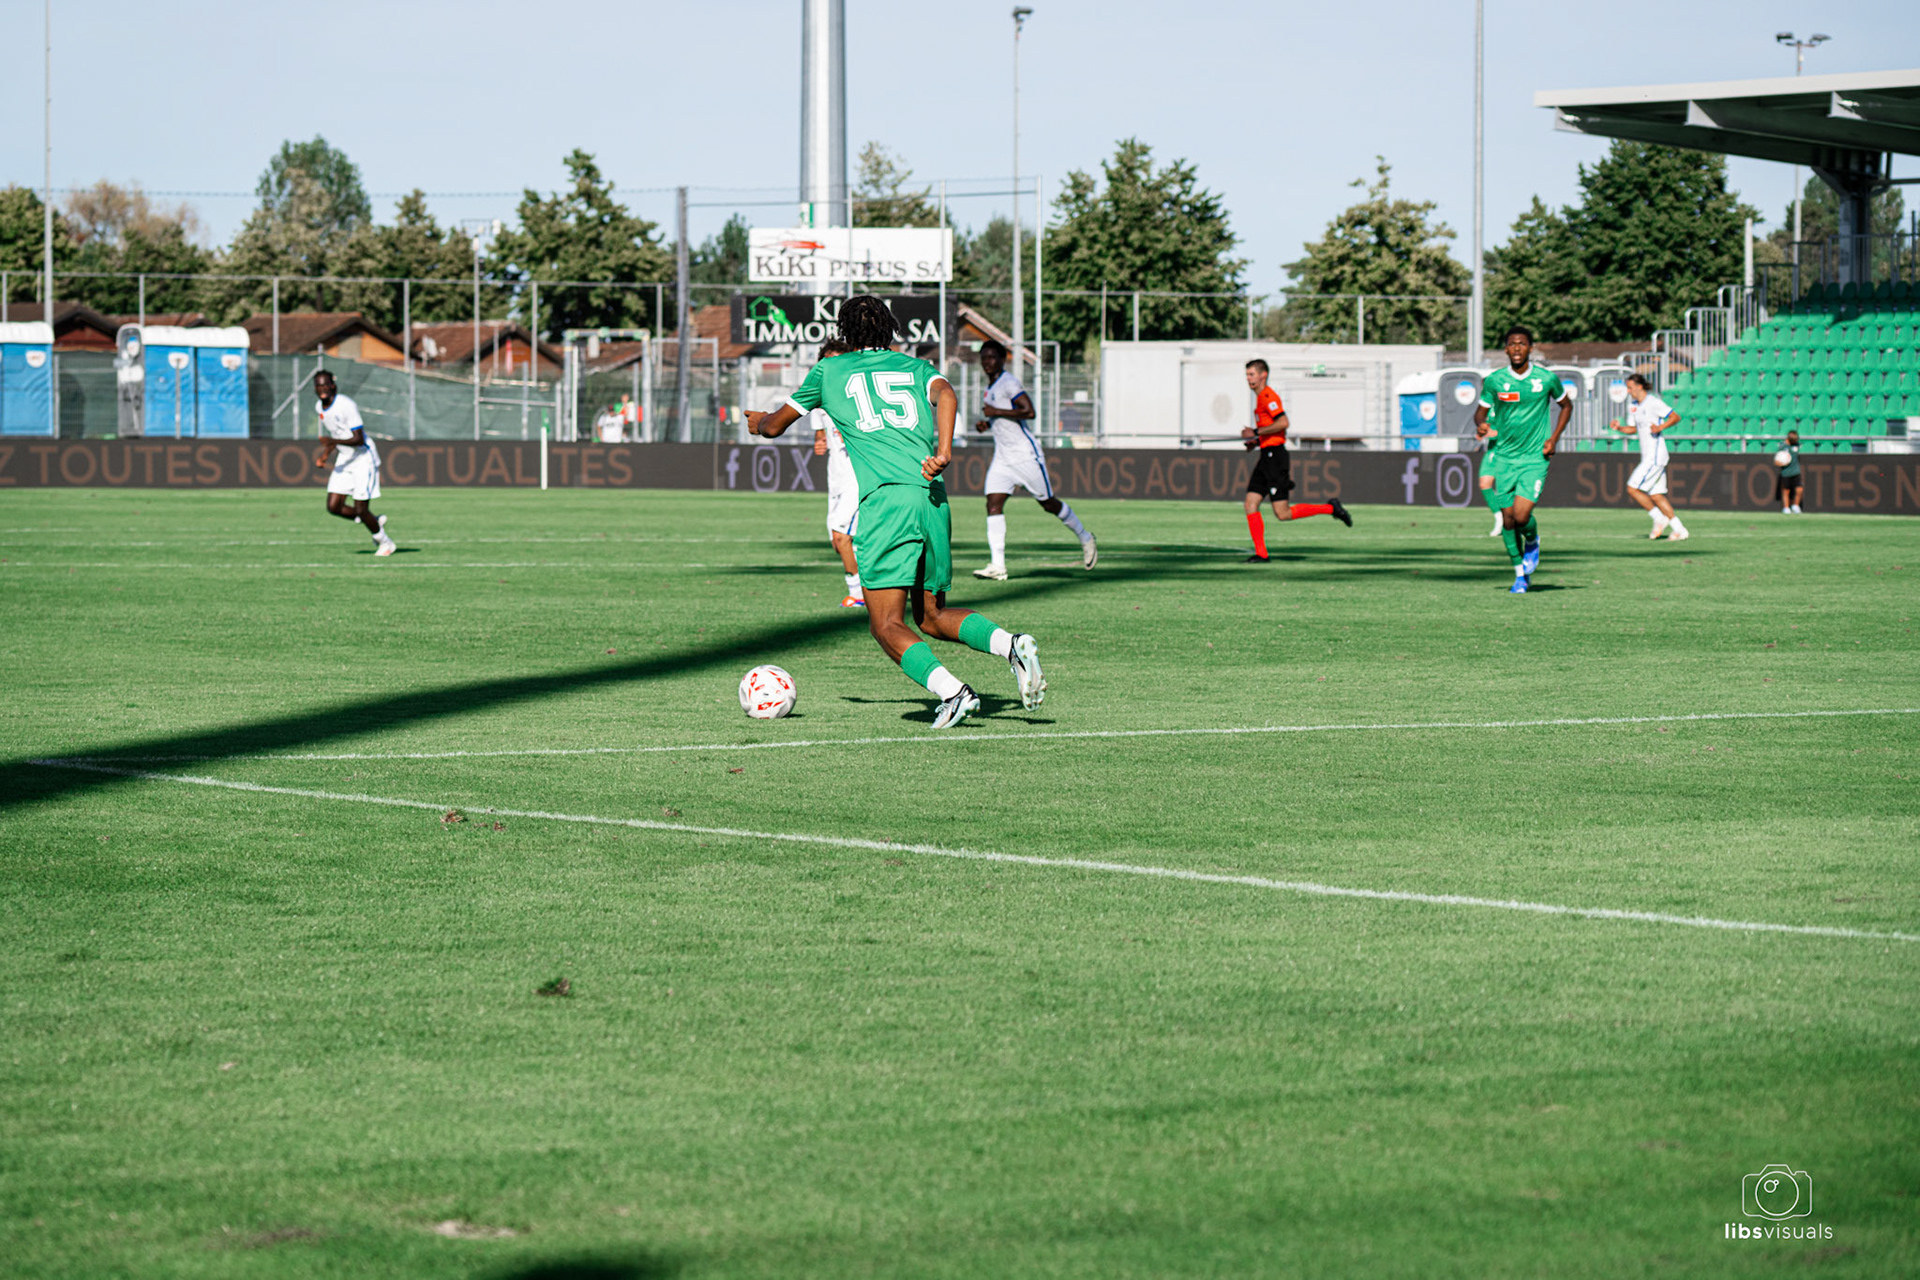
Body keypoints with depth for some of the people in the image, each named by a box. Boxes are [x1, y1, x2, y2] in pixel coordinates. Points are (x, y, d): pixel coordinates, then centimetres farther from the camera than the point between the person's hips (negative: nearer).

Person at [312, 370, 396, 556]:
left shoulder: (346, 406, -20)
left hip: (364, 459, -8)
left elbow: (359, 439, -24)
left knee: (360, 510, -8)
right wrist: (324, 455, 7)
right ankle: (376, 522, 18)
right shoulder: (321, 408, 6)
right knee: (333, 507, -3)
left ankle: (385, 542, 18)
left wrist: (333, 442, -34)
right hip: (344, 461, 8)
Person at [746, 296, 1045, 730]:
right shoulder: (914, 367, 23)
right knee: (931, 616, 17)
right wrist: (943, 450, -15)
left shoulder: (829, 371, 18)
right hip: (933, 497, 4)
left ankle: (951, 690, -26)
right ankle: (1010, 644, -7)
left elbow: (775, 425, 30)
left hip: (883, 499, -4)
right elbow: (945, 394, -1)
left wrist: (759, 422, 53)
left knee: (887, 625, -4)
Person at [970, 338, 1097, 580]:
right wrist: (987, 424, 11)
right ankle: (997, 565, -14)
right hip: (1002, 458, 8)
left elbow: (1029, 412, -24)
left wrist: (996, 412, -22)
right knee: (993, 504, -9)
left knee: (1048, 503, 4)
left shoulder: (1009, 383, -13)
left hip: (1026, 455, -8)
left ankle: (1085, 539, 27)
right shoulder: (991, 386, 14)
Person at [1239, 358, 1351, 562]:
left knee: (1282, 513, -10)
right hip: (1266, 458, 10)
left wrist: (1256, 432, -18)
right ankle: (1261, 554, 0)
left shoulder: (1268, 396, -11)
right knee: (1250, 506, 1)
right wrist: (1257, 441, 17)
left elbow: (1283, 423, -24)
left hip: (1275, 457, -10)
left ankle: (1330, 508, 2)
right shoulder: (1261, 398, 20)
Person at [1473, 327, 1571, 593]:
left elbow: (1566, 405, 12)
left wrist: (1554, 438, 0)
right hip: (1504, 457, 2)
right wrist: (1481, 425, -15)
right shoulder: (1494, 381, -2)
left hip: (1535, 458, -2)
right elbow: (1481, 411, 10)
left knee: (1521, 516, -17)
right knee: (1508, 519, 2)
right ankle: (1520, 573, 22)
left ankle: (1532, 541, 19)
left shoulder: (1547, 379, -5)